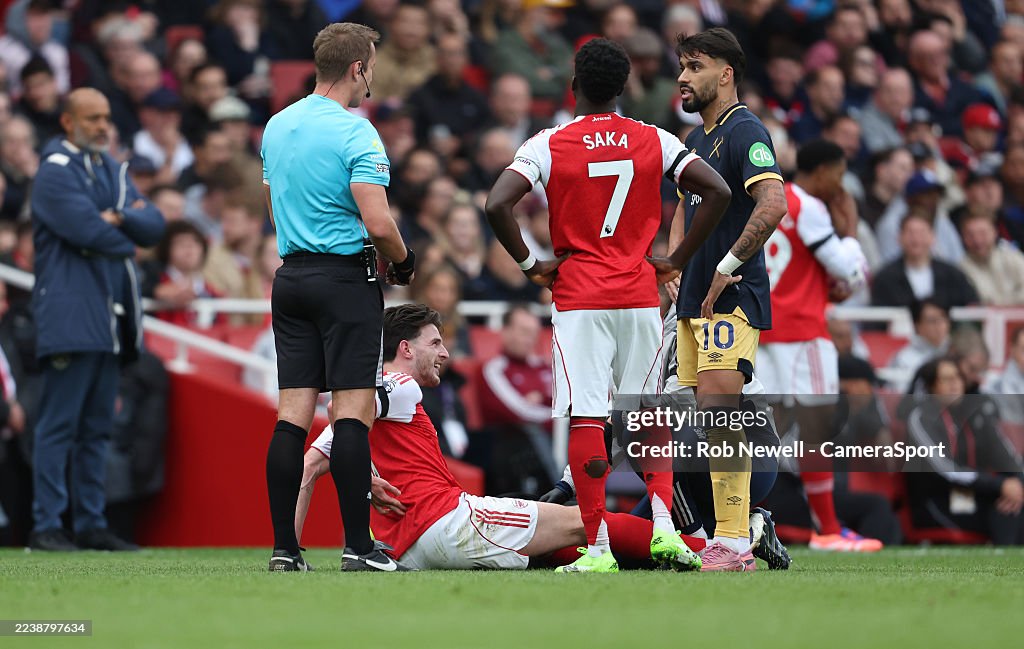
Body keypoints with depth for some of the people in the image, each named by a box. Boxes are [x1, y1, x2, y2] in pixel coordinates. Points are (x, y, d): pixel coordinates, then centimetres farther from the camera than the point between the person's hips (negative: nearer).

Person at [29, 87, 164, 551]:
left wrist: (120, 219, -10)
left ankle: (91, 524, 12)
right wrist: (128, 239, 0)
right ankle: (46, 526, -8)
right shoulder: (55, 172, -5)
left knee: (98, 426, 9)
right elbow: (86, 230, -18)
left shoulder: (112, 171, 19)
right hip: (70, 315, -8)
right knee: (59, 424, -9)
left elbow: (154, 226, 10)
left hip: (111, 315, 8)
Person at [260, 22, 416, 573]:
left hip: (290, 275, 7)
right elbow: (378, 223, -18)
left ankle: (284, 547, 2)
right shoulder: (355, 133, -13)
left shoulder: (277, 126, 11)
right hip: (346, 278, -7)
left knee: (293, 414, 4)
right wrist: (403, 259, 0)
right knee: (353, 410, -6)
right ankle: (357, 546, -9)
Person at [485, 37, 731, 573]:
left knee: (585, 419, -4)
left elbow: (496, 204, -14)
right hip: (640, 294, 3)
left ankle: (598, 549, -8)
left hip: (577, 297, -3)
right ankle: (663, 523, -3)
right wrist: (676, 261, 6)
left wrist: (529, 264, -2)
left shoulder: (548, 145, -3)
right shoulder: (654, 141, 4)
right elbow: (717, 192, 0)